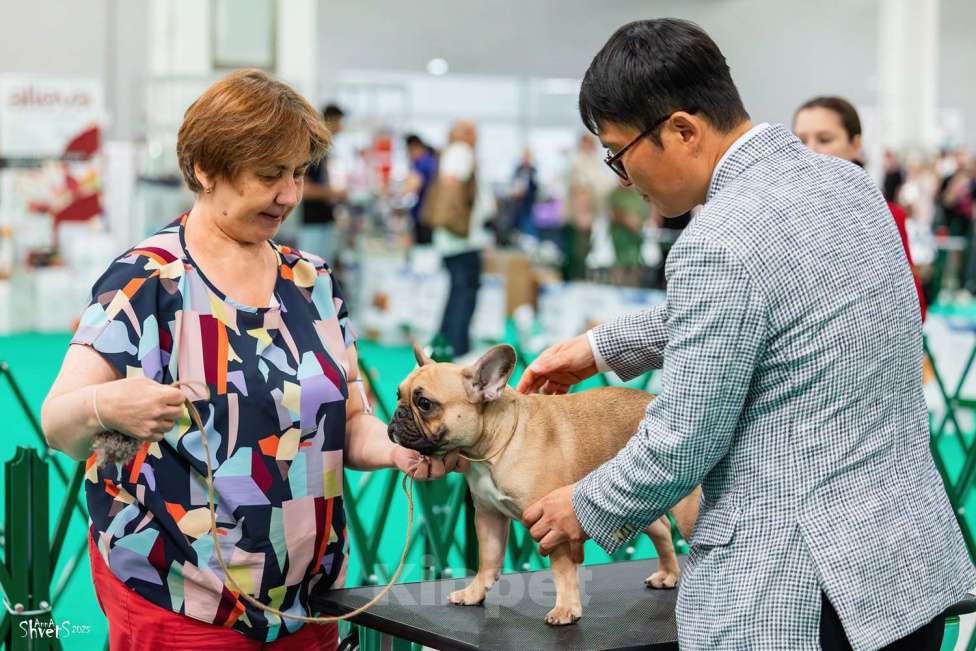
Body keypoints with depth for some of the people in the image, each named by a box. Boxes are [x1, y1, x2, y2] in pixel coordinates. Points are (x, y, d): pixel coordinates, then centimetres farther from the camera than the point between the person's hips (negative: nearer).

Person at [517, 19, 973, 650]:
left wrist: (587, 510, 4)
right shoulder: (844, 181, 6)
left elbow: (681, 444, -14)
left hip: (799, 596, -8)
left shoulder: (720, 242, -21)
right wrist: (604, 346, 25)